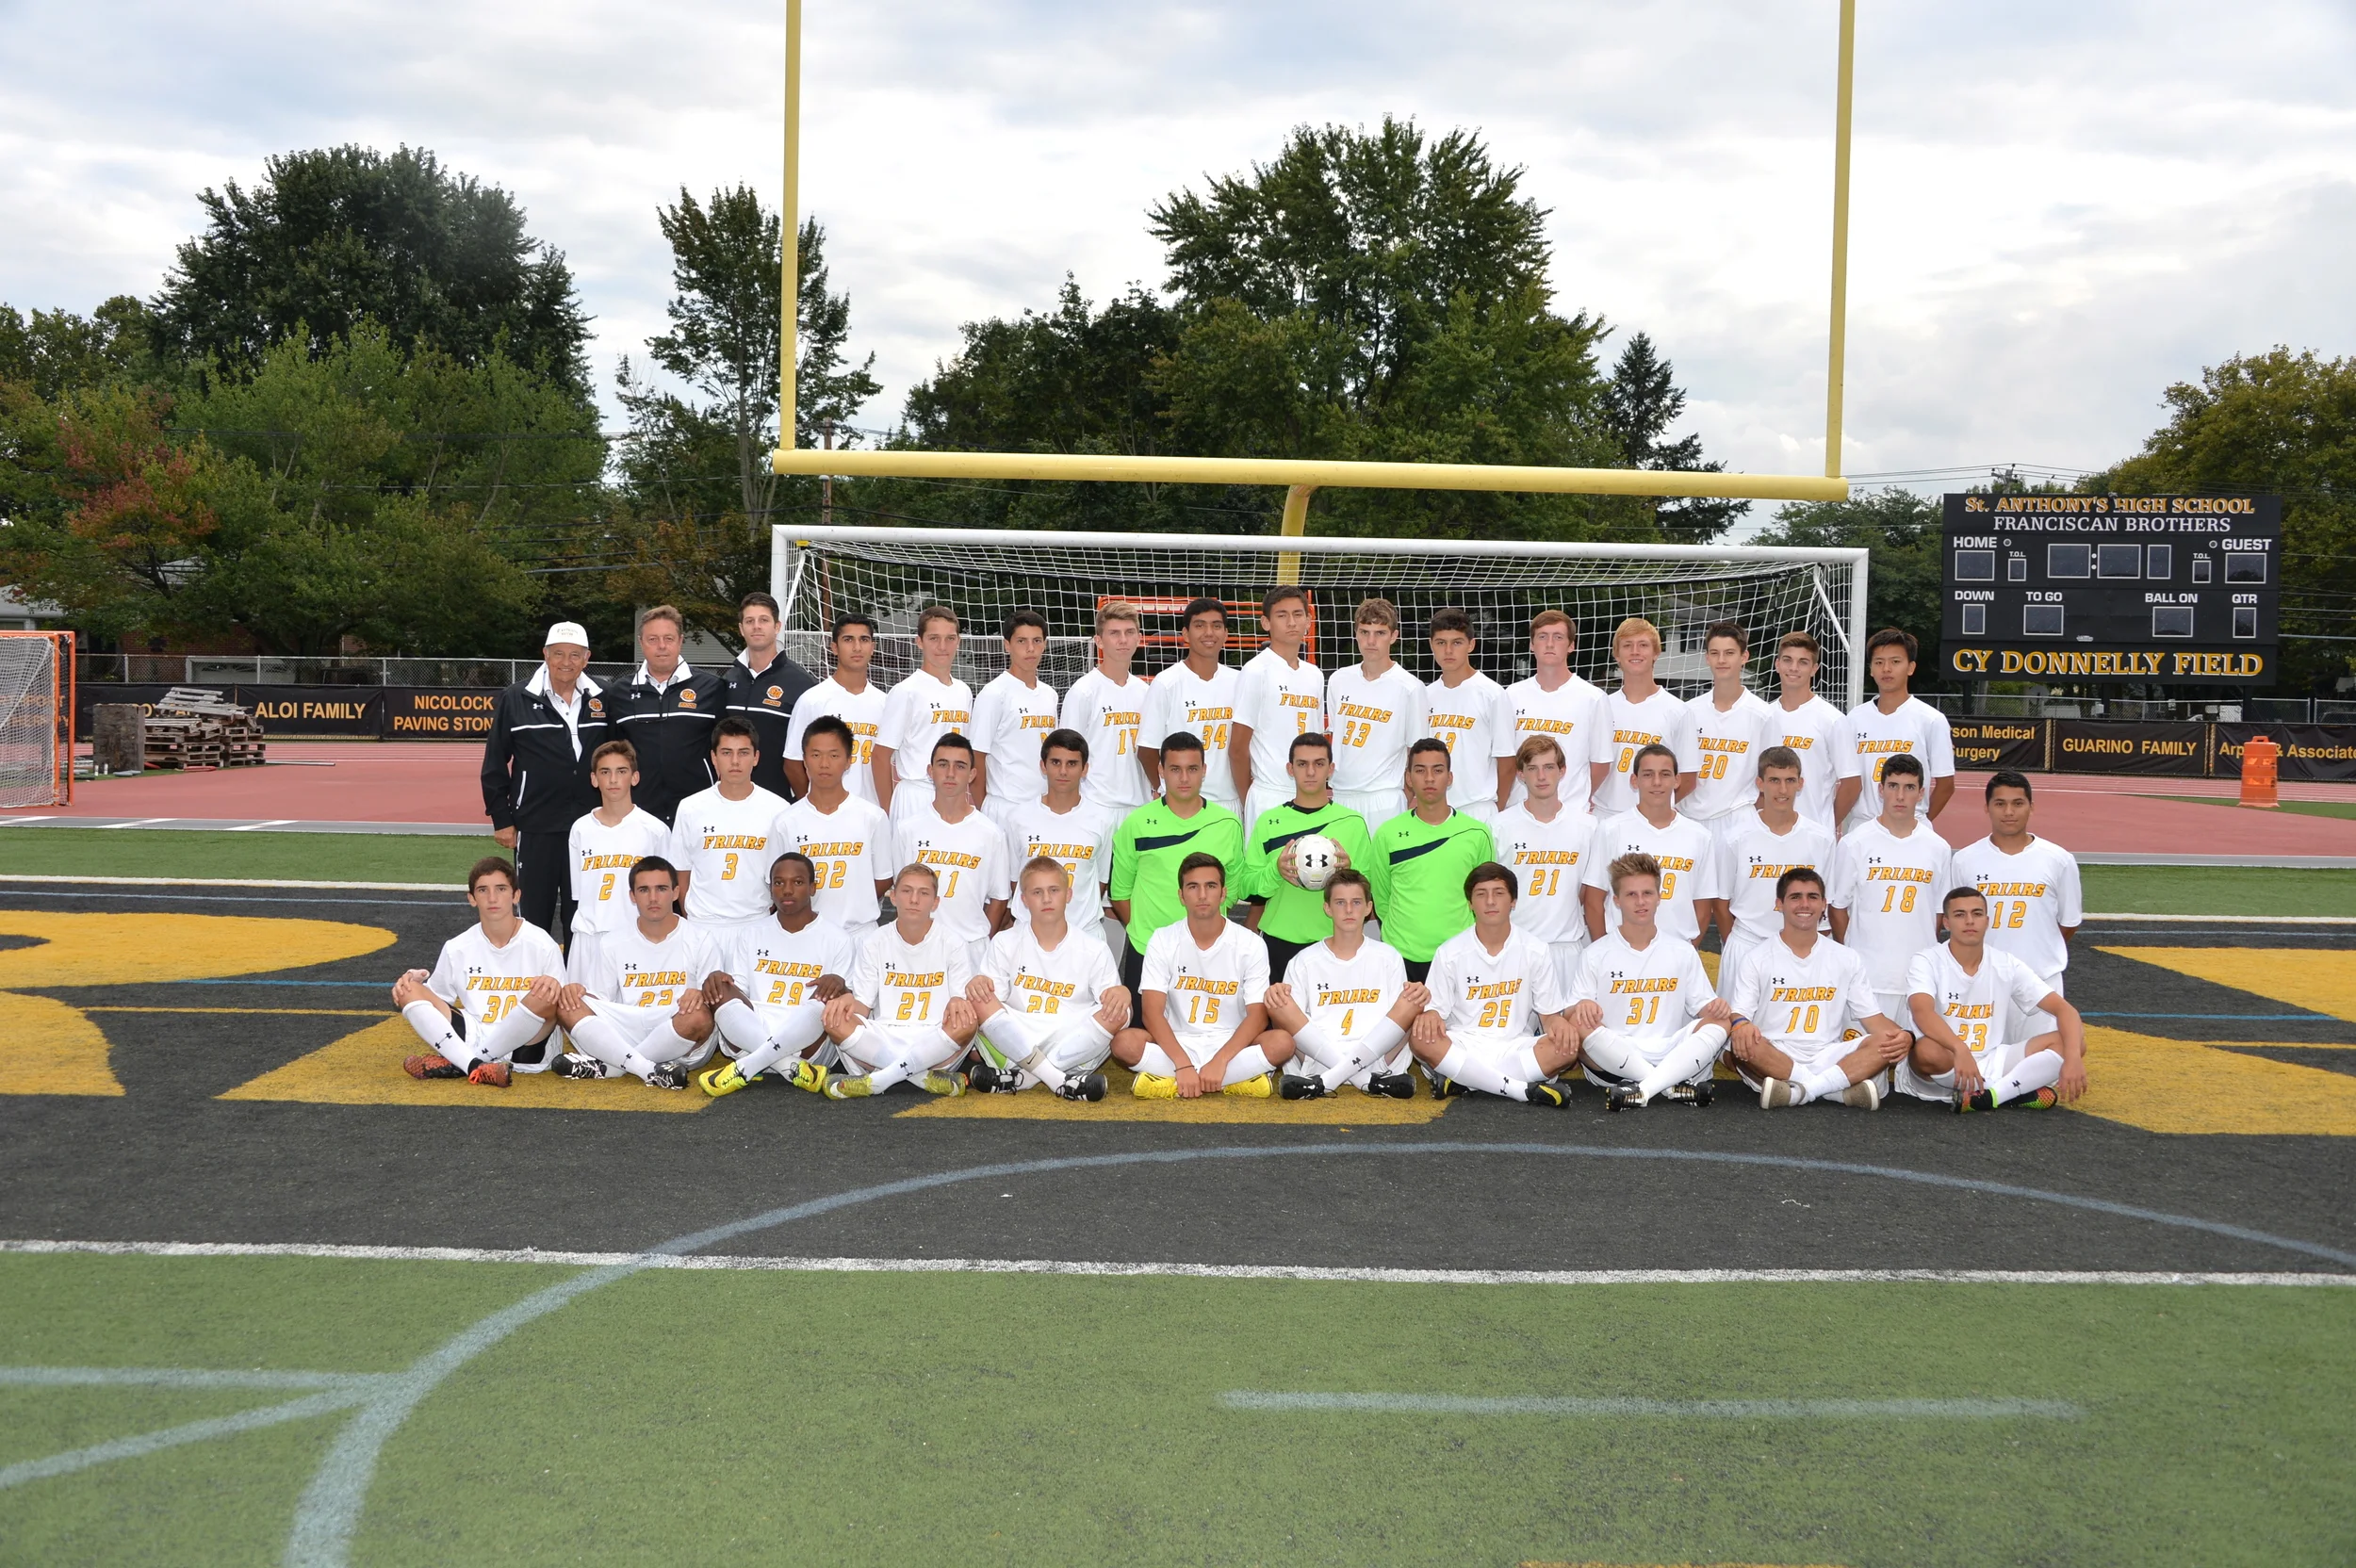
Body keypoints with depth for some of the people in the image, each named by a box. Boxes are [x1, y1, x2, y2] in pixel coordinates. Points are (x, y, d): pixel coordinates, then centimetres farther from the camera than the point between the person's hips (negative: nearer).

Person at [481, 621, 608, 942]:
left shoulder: (601, 701, 4)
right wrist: (501, 819, -2)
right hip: (536, 829, -2)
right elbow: (494, 764, 0)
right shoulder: (515, 700, -3)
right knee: (535, 915, 6)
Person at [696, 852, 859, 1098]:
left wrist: (840, 985, -20)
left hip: (808, 1044, -3)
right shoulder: (749, 935, 19)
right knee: (719, 991, -24)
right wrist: (716, 978, -11)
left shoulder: (837, 939, 9)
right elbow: (738, 990, 12)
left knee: (828, 997, -32)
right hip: (748, 1036, 3)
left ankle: (743, 1069, -35)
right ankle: (796, 1071, -36)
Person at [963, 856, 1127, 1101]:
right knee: (977, 1000, -24)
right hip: (1015, 1043, 0)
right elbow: (991, 1001, 3)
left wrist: (1120, 994, -23)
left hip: (1074, 1052, 0)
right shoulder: (1005, 943, 9)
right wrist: (976, 984, -20)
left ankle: (1019, 1079, -30)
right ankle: (1060, 1081, -33)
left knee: (1118, 1013, -26)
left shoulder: (1093, 949, 8)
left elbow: (1111, 1003, 2)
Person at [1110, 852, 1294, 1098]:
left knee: (1282, 1042, -30)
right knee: (1124, 1043, -30)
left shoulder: (1250, 944, -4)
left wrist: (1220, 1061, -25)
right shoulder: (1163, 940, -3)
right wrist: (1183, 1064, -26)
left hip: (1232, 1047, 0)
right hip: (1176, 1045, 0)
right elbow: (1152, 1011, -12)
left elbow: (1257, 1015, -10)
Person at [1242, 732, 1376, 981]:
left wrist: (1348, 871, -17)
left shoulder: (1352, 822, 2)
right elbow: (1247, 883, 3)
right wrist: (1276, 871, -16)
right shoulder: (1268, 821, 4)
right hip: (1278, 943, 1)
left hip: (1333, 942, 0)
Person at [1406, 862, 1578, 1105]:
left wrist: (1558, 1022, -19)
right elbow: (1434, 1010, 2)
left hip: (1517, 1050, 1)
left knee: (1569, 1044, -28)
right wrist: (1430, 1016, -24)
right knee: (1420, 1039, -32)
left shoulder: (1536, 951, 4)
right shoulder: (1449, 953, 2)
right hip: (1461, 1050, -1)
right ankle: (1526, 1090, -33)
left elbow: (1549, 1013, 6)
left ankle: (1462, 1082, -26)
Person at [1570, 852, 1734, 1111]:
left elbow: (1703, 1007, 13)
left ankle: (1644, 1089, -36)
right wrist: (1582, 1006, -20)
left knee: (1721, 1021, -21)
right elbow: (1571, 1012, 4)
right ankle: (1674, 1087, -31)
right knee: (1579, 1025, -30)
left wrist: (1715, 1007, -11)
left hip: (1674, 1060, 2)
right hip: (1613, 1065, -2)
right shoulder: (1595, 954, 8)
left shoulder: (1683, 952, 14)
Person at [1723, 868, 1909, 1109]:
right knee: (1744, 1043, -35)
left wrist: (1902, 1036, -14)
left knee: (1890, 1042, -22)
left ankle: (1796, 1093, -30)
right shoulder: (1756, 959, 4)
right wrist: (1740, 1025, -29)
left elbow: (1872, 1017, 9)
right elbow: (1738, 1015, -3)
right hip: (1773, 1062, -3)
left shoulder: (1847, 959, 12)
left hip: (1828, 1060, 3)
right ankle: (1849, 1091, -30)